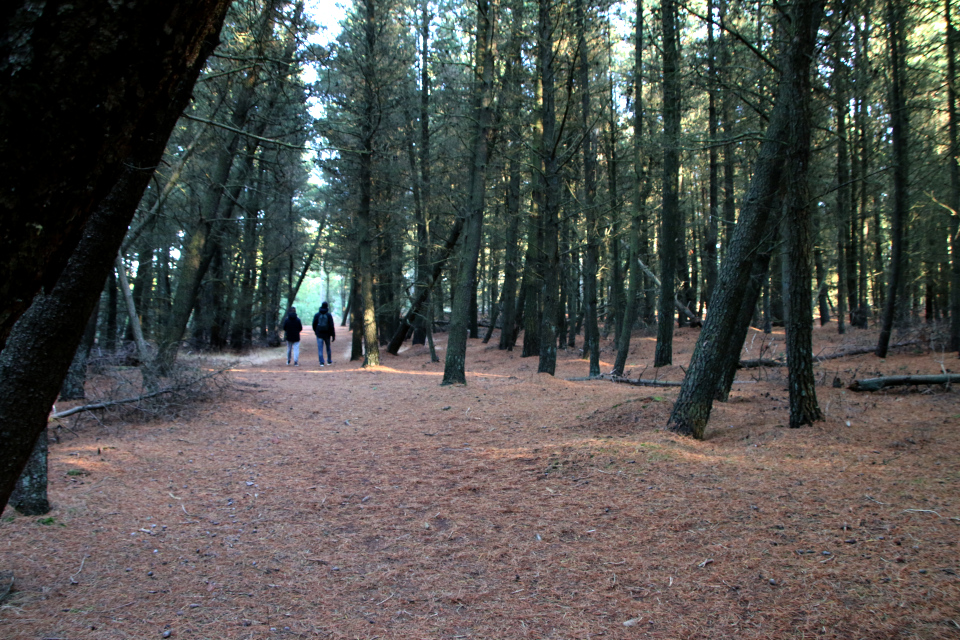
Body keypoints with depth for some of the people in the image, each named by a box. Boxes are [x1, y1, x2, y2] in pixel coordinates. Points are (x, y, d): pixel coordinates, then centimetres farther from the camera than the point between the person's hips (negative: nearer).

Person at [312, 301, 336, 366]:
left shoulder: (317, 315, -2)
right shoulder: (329, 315, -6)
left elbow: (314, 325, 4)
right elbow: (331, 326, -9)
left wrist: (316, 332, 23)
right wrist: (333, 336, -6)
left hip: (319, 334, 0)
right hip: (327, 334, 0)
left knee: (320, 349, 1)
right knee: (328, 348, 17)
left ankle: (321, 362, -6)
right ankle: (329, 361, 26)